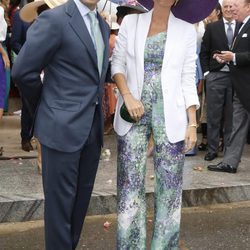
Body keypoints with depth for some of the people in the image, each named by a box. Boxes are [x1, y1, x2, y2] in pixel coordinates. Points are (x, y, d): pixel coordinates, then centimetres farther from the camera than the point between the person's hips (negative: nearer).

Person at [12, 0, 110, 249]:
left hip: (93, 127, 7)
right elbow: (22, 71, -10)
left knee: (81, 197, 15)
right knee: (60, 200, 4)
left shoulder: (102, 25, 10)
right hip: (63, 127, -7)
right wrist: (44, 109, 2)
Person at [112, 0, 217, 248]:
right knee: (130, 183, 1)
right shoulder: (131, 22, 3)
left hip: (170, 115, 0)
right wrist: (127, 96, -12)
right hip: (134, 112, 0)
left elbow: (188, 79, 3)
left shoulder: (186, 30, 2)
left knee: (170, 186, 3)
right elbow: (117, 63, 5)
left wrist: (192, 122, -2)